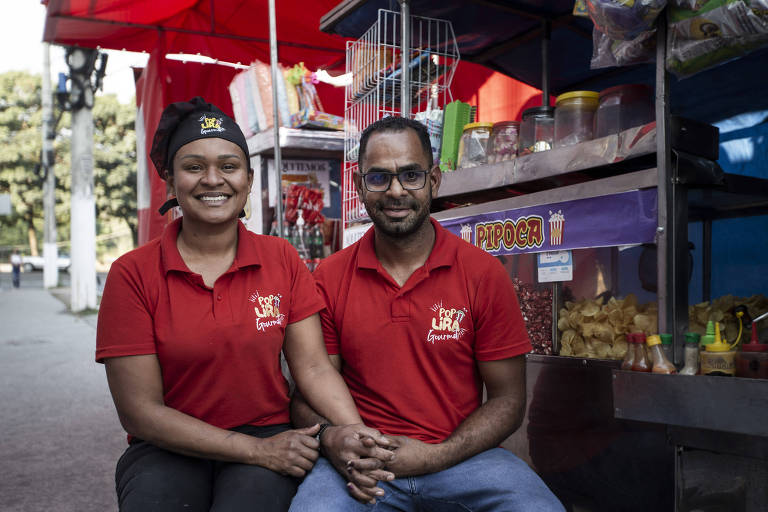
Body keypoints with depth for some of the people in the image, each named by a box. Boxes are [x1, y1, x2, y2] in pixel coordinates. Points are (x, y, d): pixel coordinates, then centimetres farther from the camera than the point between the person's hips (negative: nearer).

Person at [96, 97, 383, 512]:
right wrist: (257, 449, -16)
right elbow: (140, 411, -9)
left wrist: (355, 434, -22)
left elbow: (314, 368, -2)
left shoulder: (281, 259, 2)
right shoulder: (132, 274, -5)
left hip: (268, 438, 1)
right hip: (169, 449, -1)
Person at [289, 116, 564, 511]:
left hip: (458, 458, 2)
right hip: (362, 465, -1)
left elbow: (507, 399, 1)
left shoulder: (484, 274, -1)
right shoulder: (329, 279, 2)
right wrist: (330, 440, -16)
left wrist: (435, 456, -13)